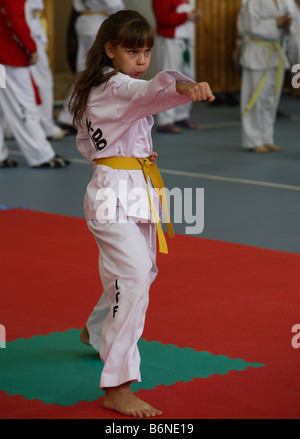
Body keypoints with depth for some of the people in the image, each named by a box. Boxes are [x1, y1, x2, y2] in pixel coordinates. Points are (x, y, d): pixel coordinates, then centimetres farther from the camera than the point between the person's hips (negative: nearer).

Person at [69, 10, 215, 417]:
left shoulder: (96, 91, 14)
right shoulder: (116, 88, -16)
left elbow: (86, 142, 24)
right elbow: (150, 91, -40)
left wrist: (118, 154, 11)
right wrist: (184, 86, -58)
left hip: (136, 193, 11)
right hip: (115, 194, -11)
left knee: (141, 271, 26)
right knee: (133, 278, -21)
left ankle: (97, 330, 54)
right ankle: (117, 389, -22)